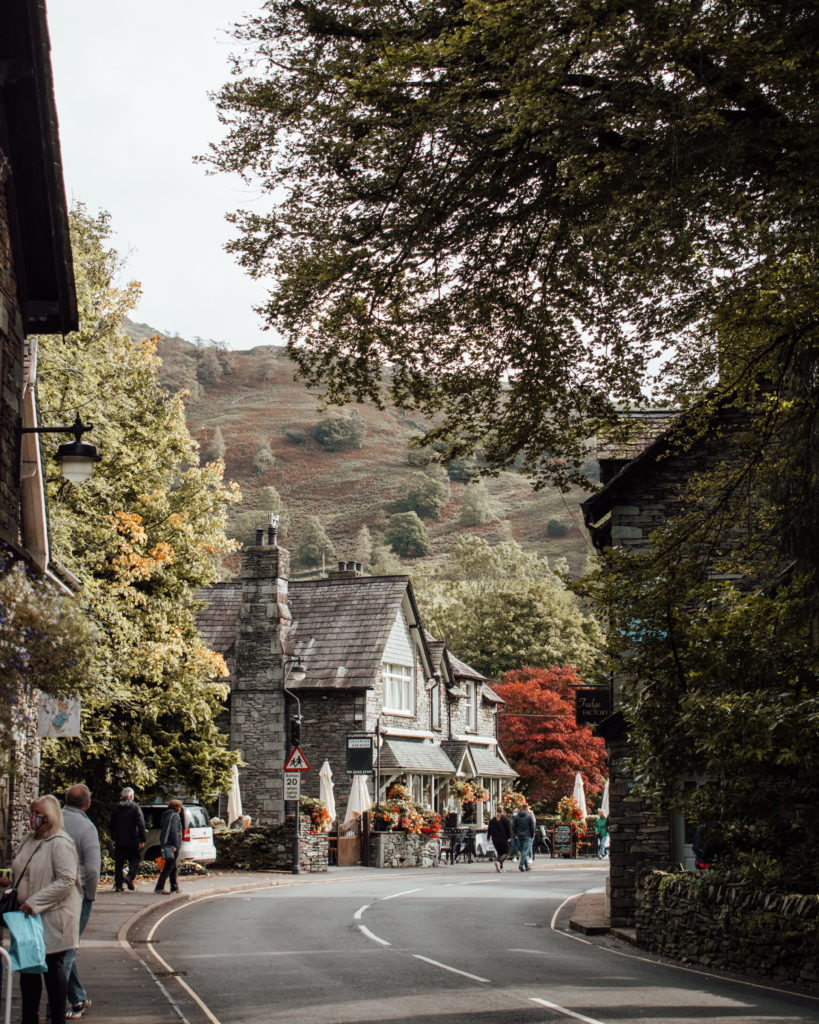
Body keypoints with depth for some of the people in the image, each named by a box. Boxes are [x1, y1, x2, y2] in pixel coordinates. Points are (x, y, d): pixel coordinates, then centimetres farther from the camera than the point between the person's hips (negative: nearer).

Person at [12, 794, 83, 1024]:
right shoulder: (28, 841, 12)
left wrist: (35, 902, -21)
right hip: (29, 916, 8)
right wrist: (18, 898, 13)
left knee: (53, 966, -2)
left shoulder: (60, 843, -14)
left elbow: (66, 881, -20)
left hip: (53, 917, -8)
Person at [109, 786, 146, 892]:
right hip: (132, 840, -3)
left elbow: (112, 825, 13)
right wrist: (142, 840, -9)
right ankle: (130, 877, -17)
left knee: (118, 864, 8)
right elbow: (141, 824, -10)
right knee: (134, 860, 7)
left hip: (119, 841, 3)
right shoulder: (135, 807, -5)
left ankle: (118, 884, 5)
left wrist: (113, 838, 23)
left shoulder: (116, 808, 7)